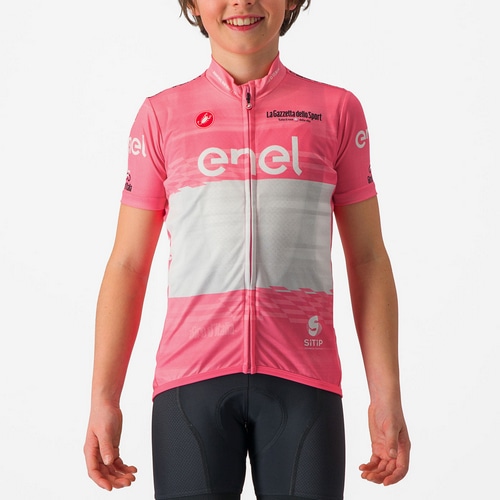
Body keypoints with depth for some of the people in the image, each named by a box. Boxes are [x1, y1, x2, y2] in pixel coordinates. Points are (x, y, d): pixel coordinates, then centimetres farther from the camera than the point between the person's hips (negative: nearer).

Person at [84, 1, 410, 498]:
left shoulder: (336, 110, 9)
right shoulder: (161, 116, 9)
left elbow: (367, 258, 9)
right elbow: (127, 265, 9)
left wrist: (386, 395, 4)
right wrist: (104, 397, 4)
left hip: (302, 381, 0)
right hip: (191, 378, 0)